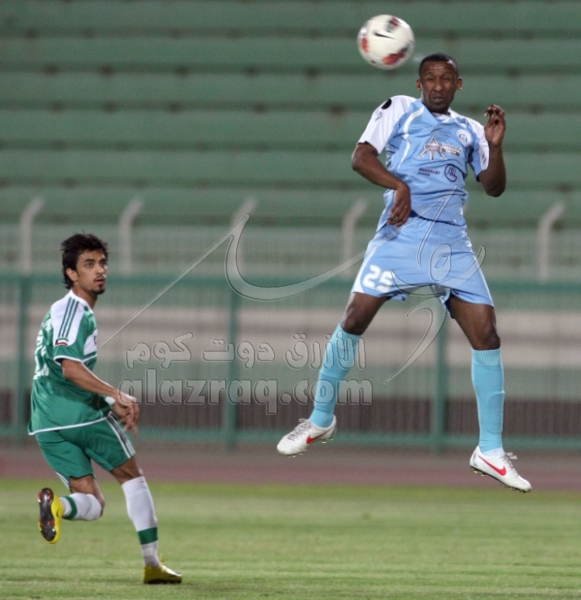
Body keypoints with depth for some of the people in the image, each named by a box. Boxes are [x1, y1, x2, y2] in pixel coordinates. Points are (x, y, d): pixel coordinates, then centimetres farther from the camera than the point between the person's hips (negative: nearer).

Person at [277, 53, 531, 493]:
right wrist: (399, 185, -17)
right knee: (356, 317, -9)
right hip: (401, 232, -3)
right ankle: (321, 420, 11)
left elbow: (494, 187, 13)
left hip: (452, 242, 3)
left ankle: (490, 451, 0)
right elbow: (361, 157, -2)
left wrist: (495, 145, -4)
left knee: (486, 333, -7)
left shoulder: (470, 130, 17)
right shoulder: (399, 110, 8)